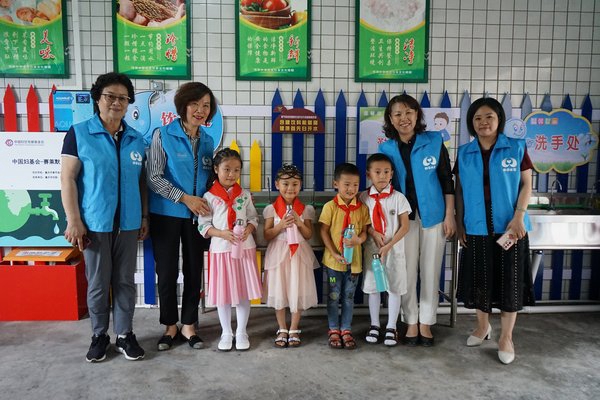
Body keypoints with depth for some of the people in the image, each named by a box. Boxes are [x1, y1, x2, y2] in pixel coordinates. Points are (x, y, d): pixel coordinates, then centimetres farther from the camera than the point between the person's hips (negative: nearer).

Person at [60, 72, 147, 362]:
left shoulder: (136, 139, 8)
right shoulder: (79, 133, -2)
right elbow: (67, 178, -6)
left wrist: (144, 217, 9)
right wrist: (73, 220, -11)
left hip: (128, 223, 3)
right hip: (95, 223, -3)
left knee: (125, 282, 10)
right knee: (98, 284, 8)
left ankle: (125, 335, 23)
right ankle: (99, 336, 25)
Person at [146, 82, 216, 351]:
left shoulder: (208, 141, 8)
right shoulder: (163, 135, -6)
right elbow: (154, 178, -11)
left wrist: (209, 205, 2)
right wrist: (185, 198, -17)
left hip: (197, 217, 4)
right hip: (166, 215, -4)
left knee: (194, 271, 9)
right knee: (167, 272, 6)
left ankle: (188, 325, 24)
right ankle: (170, 326, 24)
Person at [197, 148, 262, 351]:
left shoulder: (245, 195, 3)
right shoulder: (209, 197, -5)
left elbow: (253, 218, 7)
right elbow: (203, 225, -5)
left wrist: (249, 229, -14)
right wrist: (221, 233, -19)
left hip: (245, 248, 2)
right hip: (221, 249, -2)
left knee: (244, 291, 8)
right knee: (223, 292, 7)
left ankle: (241, 332, 24)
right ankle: (226, 332, 25)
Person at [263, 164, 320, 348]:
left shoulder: (305, 209, 1)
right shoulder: (272, 209, -2)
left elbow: (309, 235, 1)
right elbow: (267, 235, -2)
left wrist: (299, 223, -16)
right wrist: (281, 226, -18)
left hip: (299, 254, 1)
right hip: (278, 254, 0)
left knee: (298, 291, 4)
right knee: (279, 291, 6)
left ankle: (294, 330, 20)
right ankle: (282, 330, 22)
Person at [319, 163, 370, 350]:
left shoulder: (362, 208, -2)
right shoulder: (330, 207, -9)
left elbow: (365, 231, 1)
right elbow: (324, 232, -7)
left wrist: (358, 240, -23)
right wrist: (335, 254, -14)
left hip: (354, 260, 2)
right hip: (333, 260, -2)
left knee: (349, 297, 12)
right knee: (334, 296, 10)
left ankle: (346, 330, 26)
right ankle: (334, 330, 24)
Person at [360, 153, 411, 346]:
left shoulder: (398, 197, -6)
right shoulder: (364, 197, -1)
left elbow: (405, 226, -7)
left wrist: (388, 246, -15)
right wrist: (373, 232, -14)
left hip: (394, 249, -1)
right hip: (371, 249, 2)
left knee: (394, 287, 6)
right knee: (372, 287, 11)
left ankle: (391, 327, 21)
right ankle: (374, 325, 26)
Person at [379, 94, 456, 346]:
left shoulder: (434, 142, -3)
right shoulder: (386, 149, 1)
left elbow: (447, 180, -1)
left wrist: (450, 216, -4)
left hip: (433, 214, -1)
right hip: (404, 216, 1)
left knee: (430, 270, 7)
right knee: (407, 271, 6)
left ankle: (426, 323, 21)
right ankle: (411, 323, 20)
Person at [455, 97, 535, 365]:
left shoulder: (516, 148, 0)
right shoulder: (464, 153, 5)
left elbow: (526, 184, -1)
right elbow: (459, 190, 7)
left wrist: (519, 217, -12)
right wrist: (459, 223, 2)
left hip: (508, 226, -2)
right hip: (476, 228, 2)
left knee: (509, 280, 3)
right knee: (479, 278, 10)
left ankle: (506, 337, 16)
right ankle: (482, 326, 30)